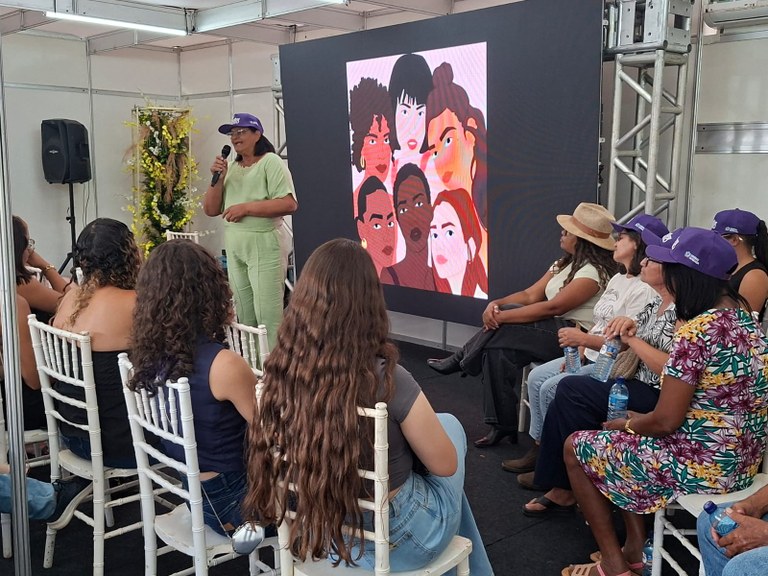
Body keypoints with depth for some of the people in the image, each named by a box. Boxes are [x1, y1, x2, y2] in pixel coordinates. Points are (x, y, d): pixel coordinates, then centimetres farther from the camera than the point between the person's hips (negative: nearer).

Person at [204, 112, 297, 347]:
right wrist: (218, 179, -4)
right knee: (244, 316, 14)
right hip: (234, 248, 7)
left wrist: (245, 208, -17)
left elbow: (289, 204, -17)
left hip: (264, 244, -7)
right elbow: (211, 210, 11)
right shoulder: (231, 168, 14)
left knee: (267, 314, -7)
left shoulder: (270, 162, -6)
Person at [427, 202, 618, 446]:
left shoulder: (594, 271, -15)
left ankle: (460, 361, 1)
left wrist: (501, 315, -22)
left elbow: (552, 307, -23)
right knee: (498, 352, -18)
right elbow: (529, 295, 8)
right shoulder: (565, 264, 16)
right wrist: (496, 304, -11)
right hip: (552, 333, 9)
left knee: (499, 331, -23)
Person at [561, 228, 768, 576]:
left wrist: (626, 424, -2)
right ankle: (636, 547, 24)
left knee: (576, 447, 7)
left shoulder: (696, 332, -25)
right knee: (619, 439, 26)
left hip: (702, 467, -9)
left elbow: (665, 421, -22)